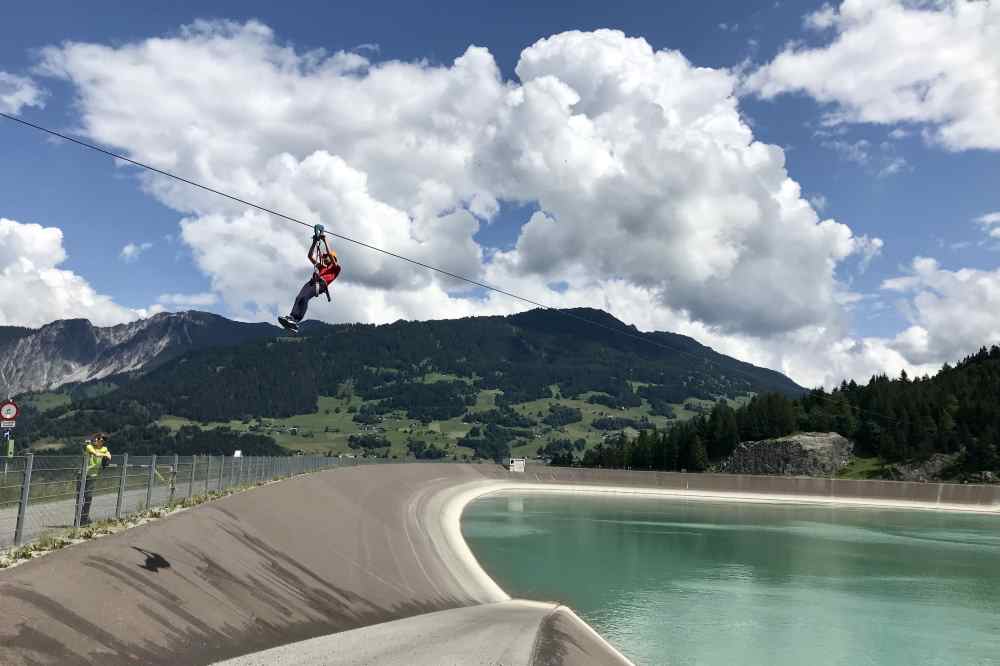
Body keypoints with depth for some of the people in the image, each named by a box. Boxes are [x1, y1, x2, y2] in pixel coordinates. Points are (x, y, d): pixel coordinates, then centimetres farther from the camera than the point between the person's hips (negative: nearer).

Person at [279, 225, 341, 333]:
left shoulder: (336, 267, 24)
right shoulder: (321, 266, 40)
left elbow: (330, 253, 11)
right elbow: (310, 256, 36)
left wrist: (325, 241, 14)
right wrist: (315, 242, 29)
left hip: (322, 283, -6)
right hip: (312, 282, 6)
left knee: (304, 298, -32)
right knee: (299, 298, -26)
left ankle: (296, 321, -46)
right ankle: (292, 317, -46)